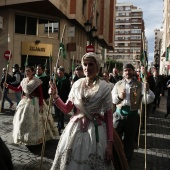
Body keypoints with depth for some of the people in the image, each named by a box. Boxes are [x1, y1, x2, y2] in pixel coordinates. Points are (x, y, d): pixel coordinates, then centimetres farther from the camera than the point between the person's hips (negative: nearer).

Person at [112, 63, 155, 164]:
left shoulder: (140, 85, -2)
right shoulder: (118, 84, 5)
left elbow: (149, 100, -9)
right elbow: (111, 99, 3)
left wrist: (147, 90, -29)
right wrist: (118, 97, -18)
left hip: (132, 115, -1)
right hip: (119, 114, 2)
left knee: (129, 139, 14)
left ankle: (126, 160, 35)